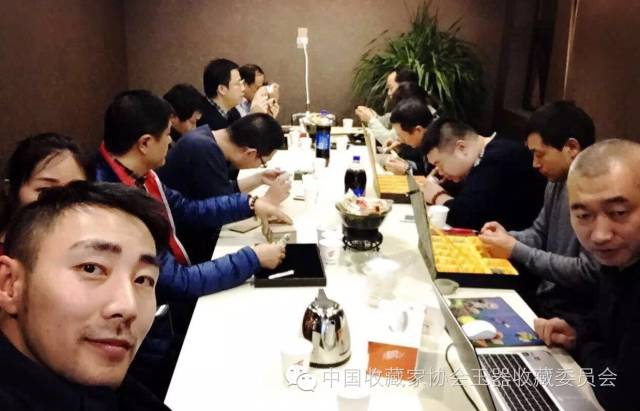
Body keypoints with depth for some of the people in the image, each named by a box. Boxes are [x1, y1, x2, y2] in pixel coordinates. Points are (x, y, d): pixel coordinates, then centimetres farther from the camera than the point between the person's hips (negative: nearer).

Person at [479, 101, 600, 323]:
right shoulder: (558, 181, 6)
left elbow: (589, 273, -25)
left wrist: (516, 251, -18)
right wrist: (507, 237, -3)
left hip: (569, 319, -7)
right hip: (542, 300, 7)